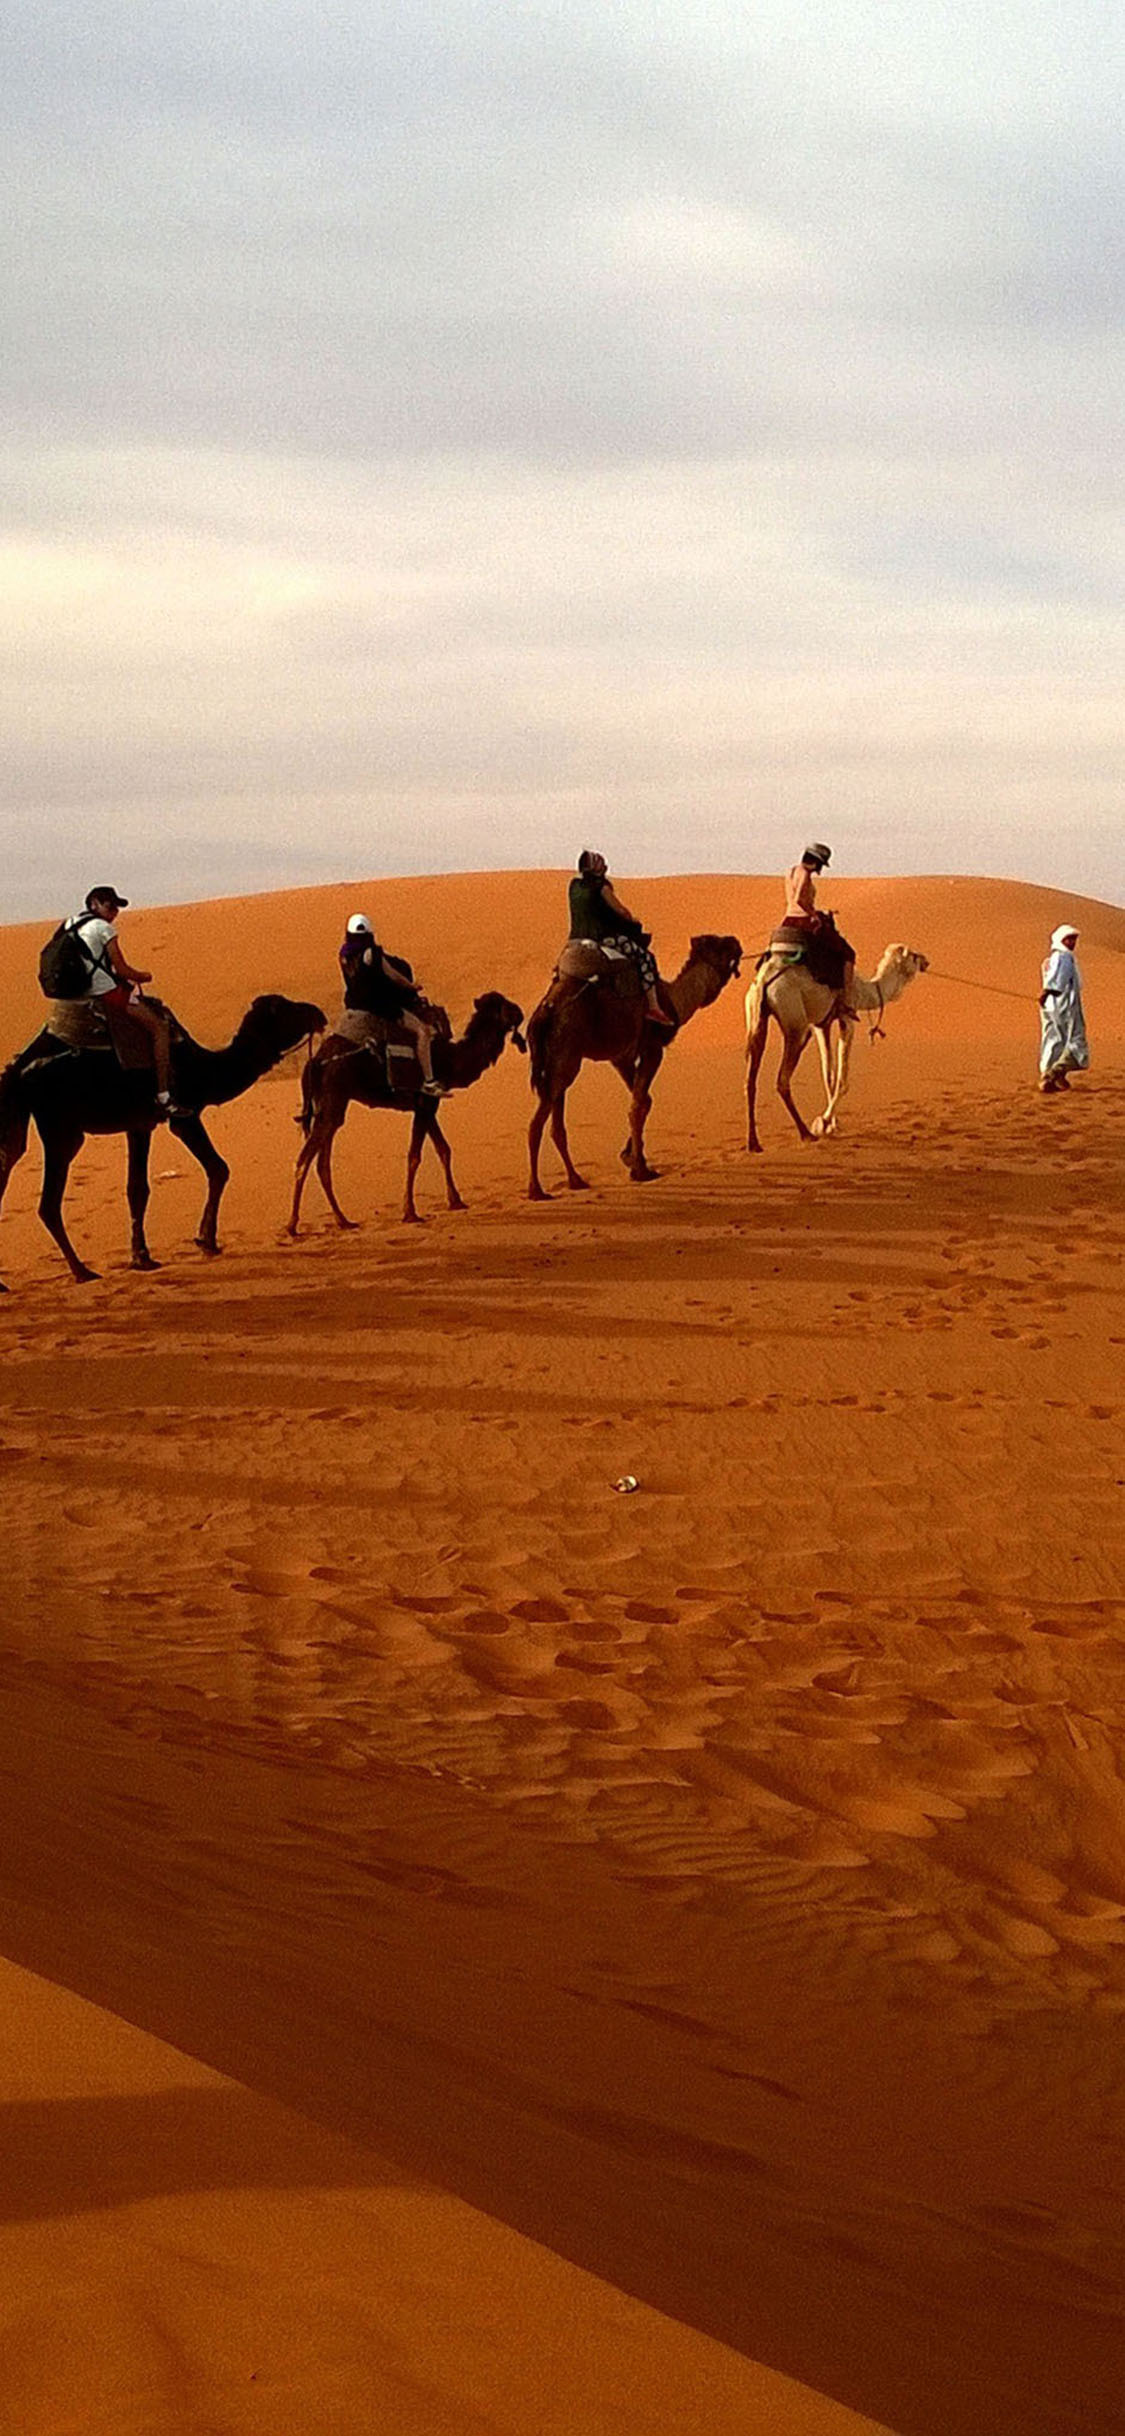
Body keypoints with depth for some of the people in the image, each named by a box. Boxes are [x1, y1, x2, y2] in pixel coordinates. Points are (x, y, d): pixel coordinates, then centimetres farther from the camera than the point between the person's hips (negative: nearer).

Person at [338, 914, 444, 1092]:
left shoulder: (345, 955, 1)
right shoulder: (370, 953, -21)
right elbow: (392, 975, -11)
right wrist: (411, 986, 9)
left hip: (355, 1003, 9)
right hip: (378, 1006, -9)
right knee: (422, 1030, -10)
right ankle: (429, 1081, -16)